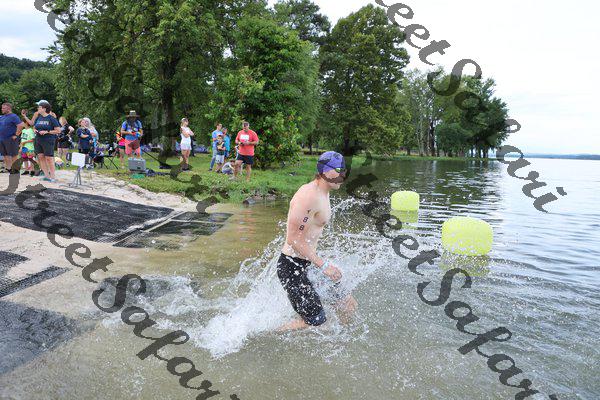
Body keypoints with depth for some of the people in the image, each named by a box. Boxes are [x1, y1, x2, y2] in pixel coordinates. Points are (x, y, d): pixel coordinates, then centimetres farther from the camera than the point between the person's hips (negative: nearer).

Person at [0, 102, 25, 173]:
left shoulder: (13, 116, -11)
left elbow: (21, 125, -23)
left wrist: (16, 135, -20)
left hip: (10, 140, -8)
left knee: (13, 155, -1)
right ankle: (7, 168, 22)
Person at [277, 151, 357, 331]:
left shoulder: (323, 194, 10)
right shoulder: (309, 196, -23)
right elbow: (294, 239, -25)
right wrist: (323, 265, -23)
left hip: (308, 262, 10)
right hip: (292, 266, -10)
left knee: (348, 304, 11)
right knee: (315, 320, -4)